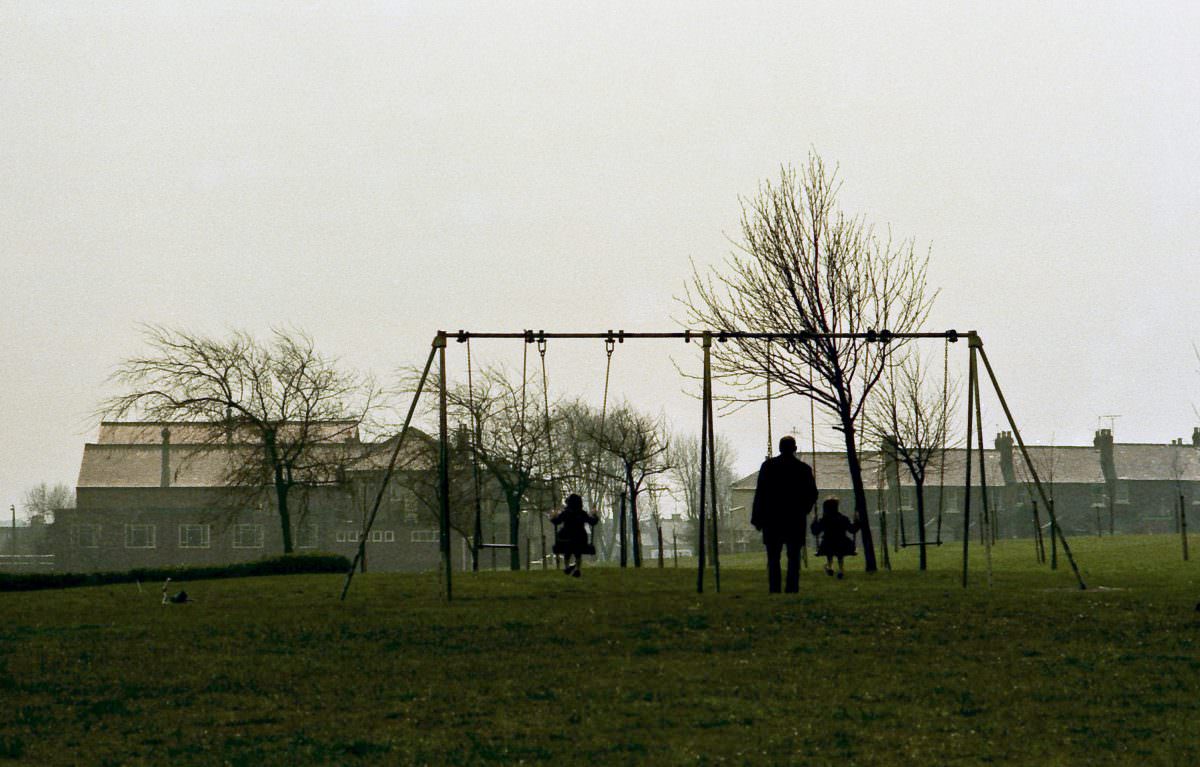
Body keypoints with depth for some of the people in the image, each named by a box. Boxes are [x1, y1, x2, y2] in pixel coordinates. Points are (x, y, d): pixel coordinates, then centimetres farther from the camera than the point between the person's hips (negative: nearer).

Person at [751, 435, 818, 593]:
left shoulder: (768, 465, -1)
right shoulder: (804, 468, 1)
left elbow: (760, 492, -3)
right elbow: (812, 494, 3)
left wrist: (757, 518, 1)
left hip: (772, 520, -1)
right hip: (796, 521, 1)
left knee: (773, 558, 3)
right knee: (793, 558, 5)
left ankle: (774, 590, -5)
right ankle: (792, 590, -2)